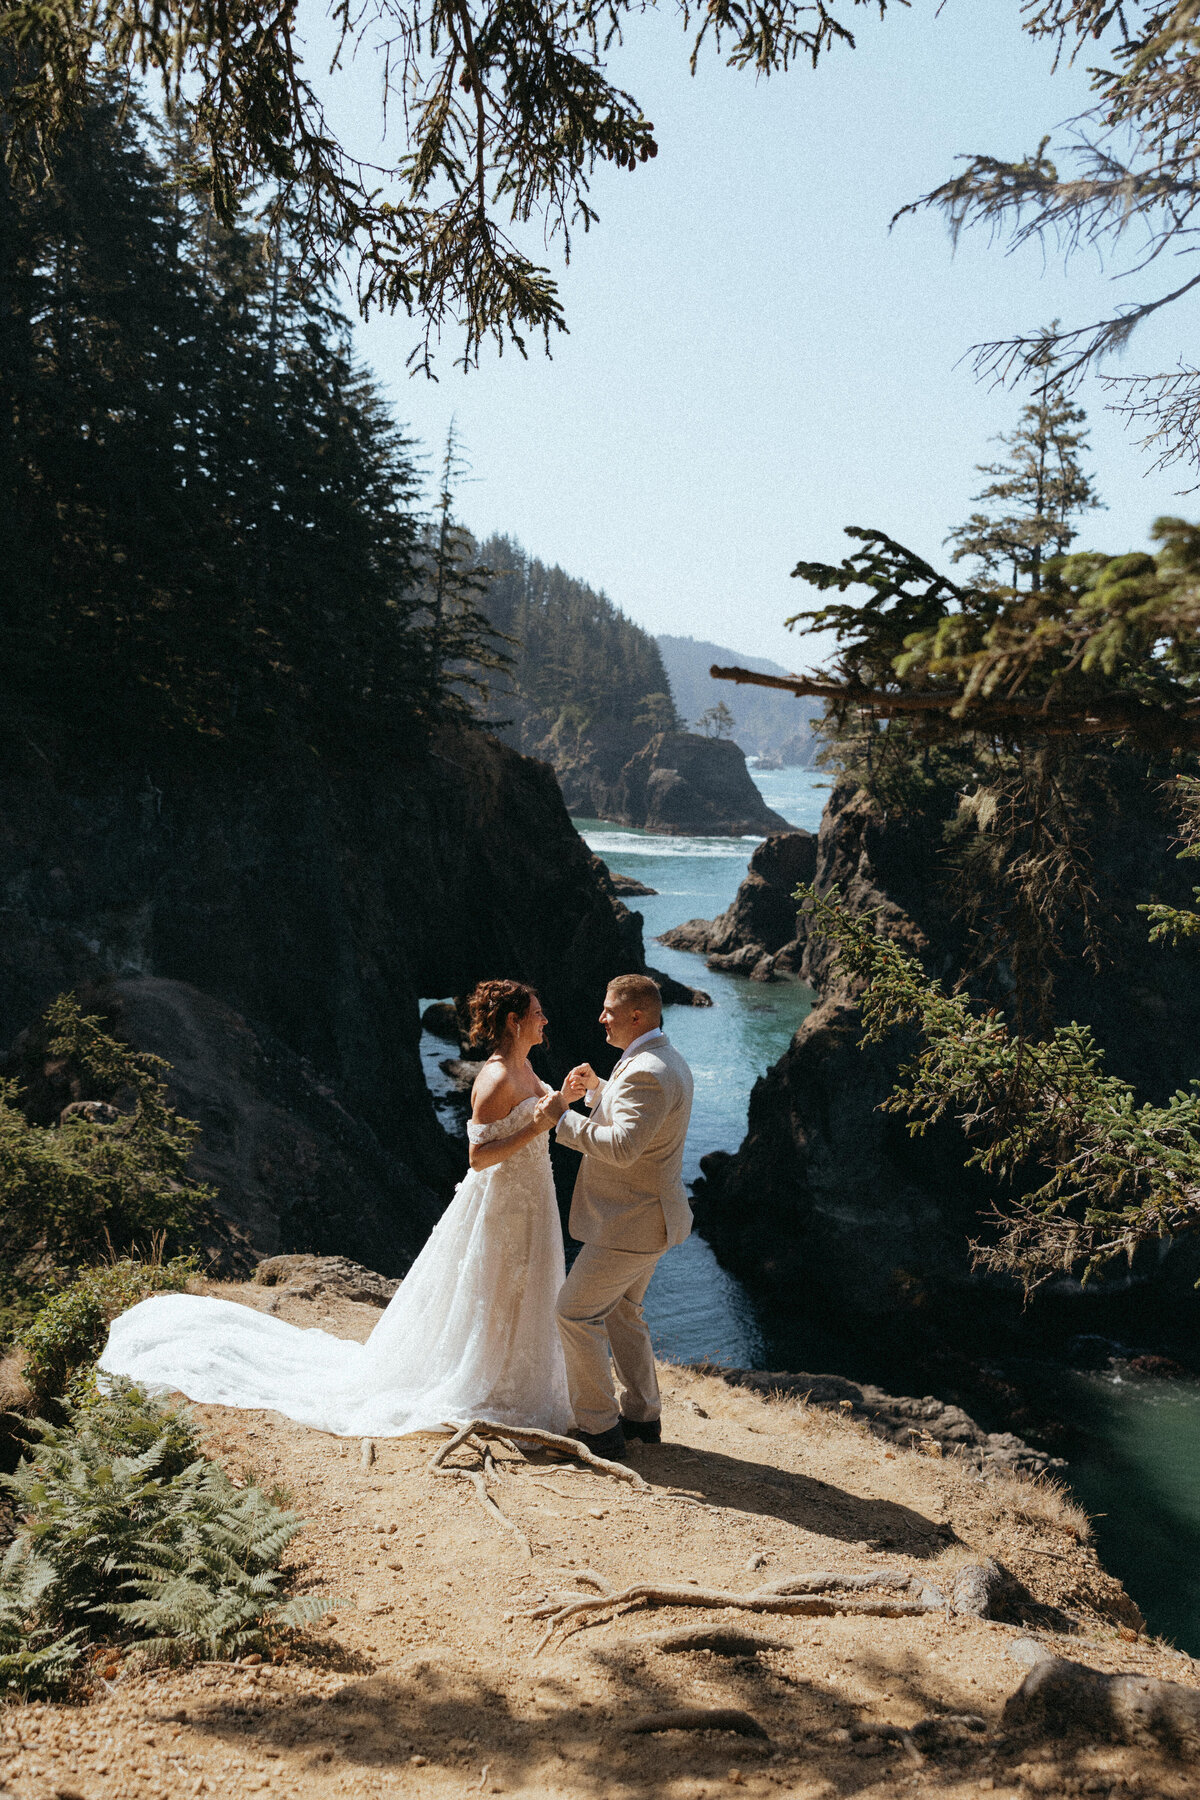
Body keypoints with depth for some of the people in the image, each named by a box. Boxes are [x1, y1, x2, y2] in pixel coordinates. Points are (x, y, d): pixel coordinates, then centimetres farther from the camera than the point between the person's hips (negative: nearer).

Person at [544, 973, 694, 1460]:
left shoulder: (646, 1073, -25)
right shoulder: (666, 1060, 10)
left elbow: (622, 1147, -33)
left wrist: (562, 1117, -24)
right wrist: (597, 1089, 10)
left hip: (630, 1223, -10)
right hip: (649, 1217, 10)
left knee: (576, 1313, 0)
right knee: (621, 1312, 21)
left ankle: (598, 1428, 8)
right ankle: (641, 1415, 30)